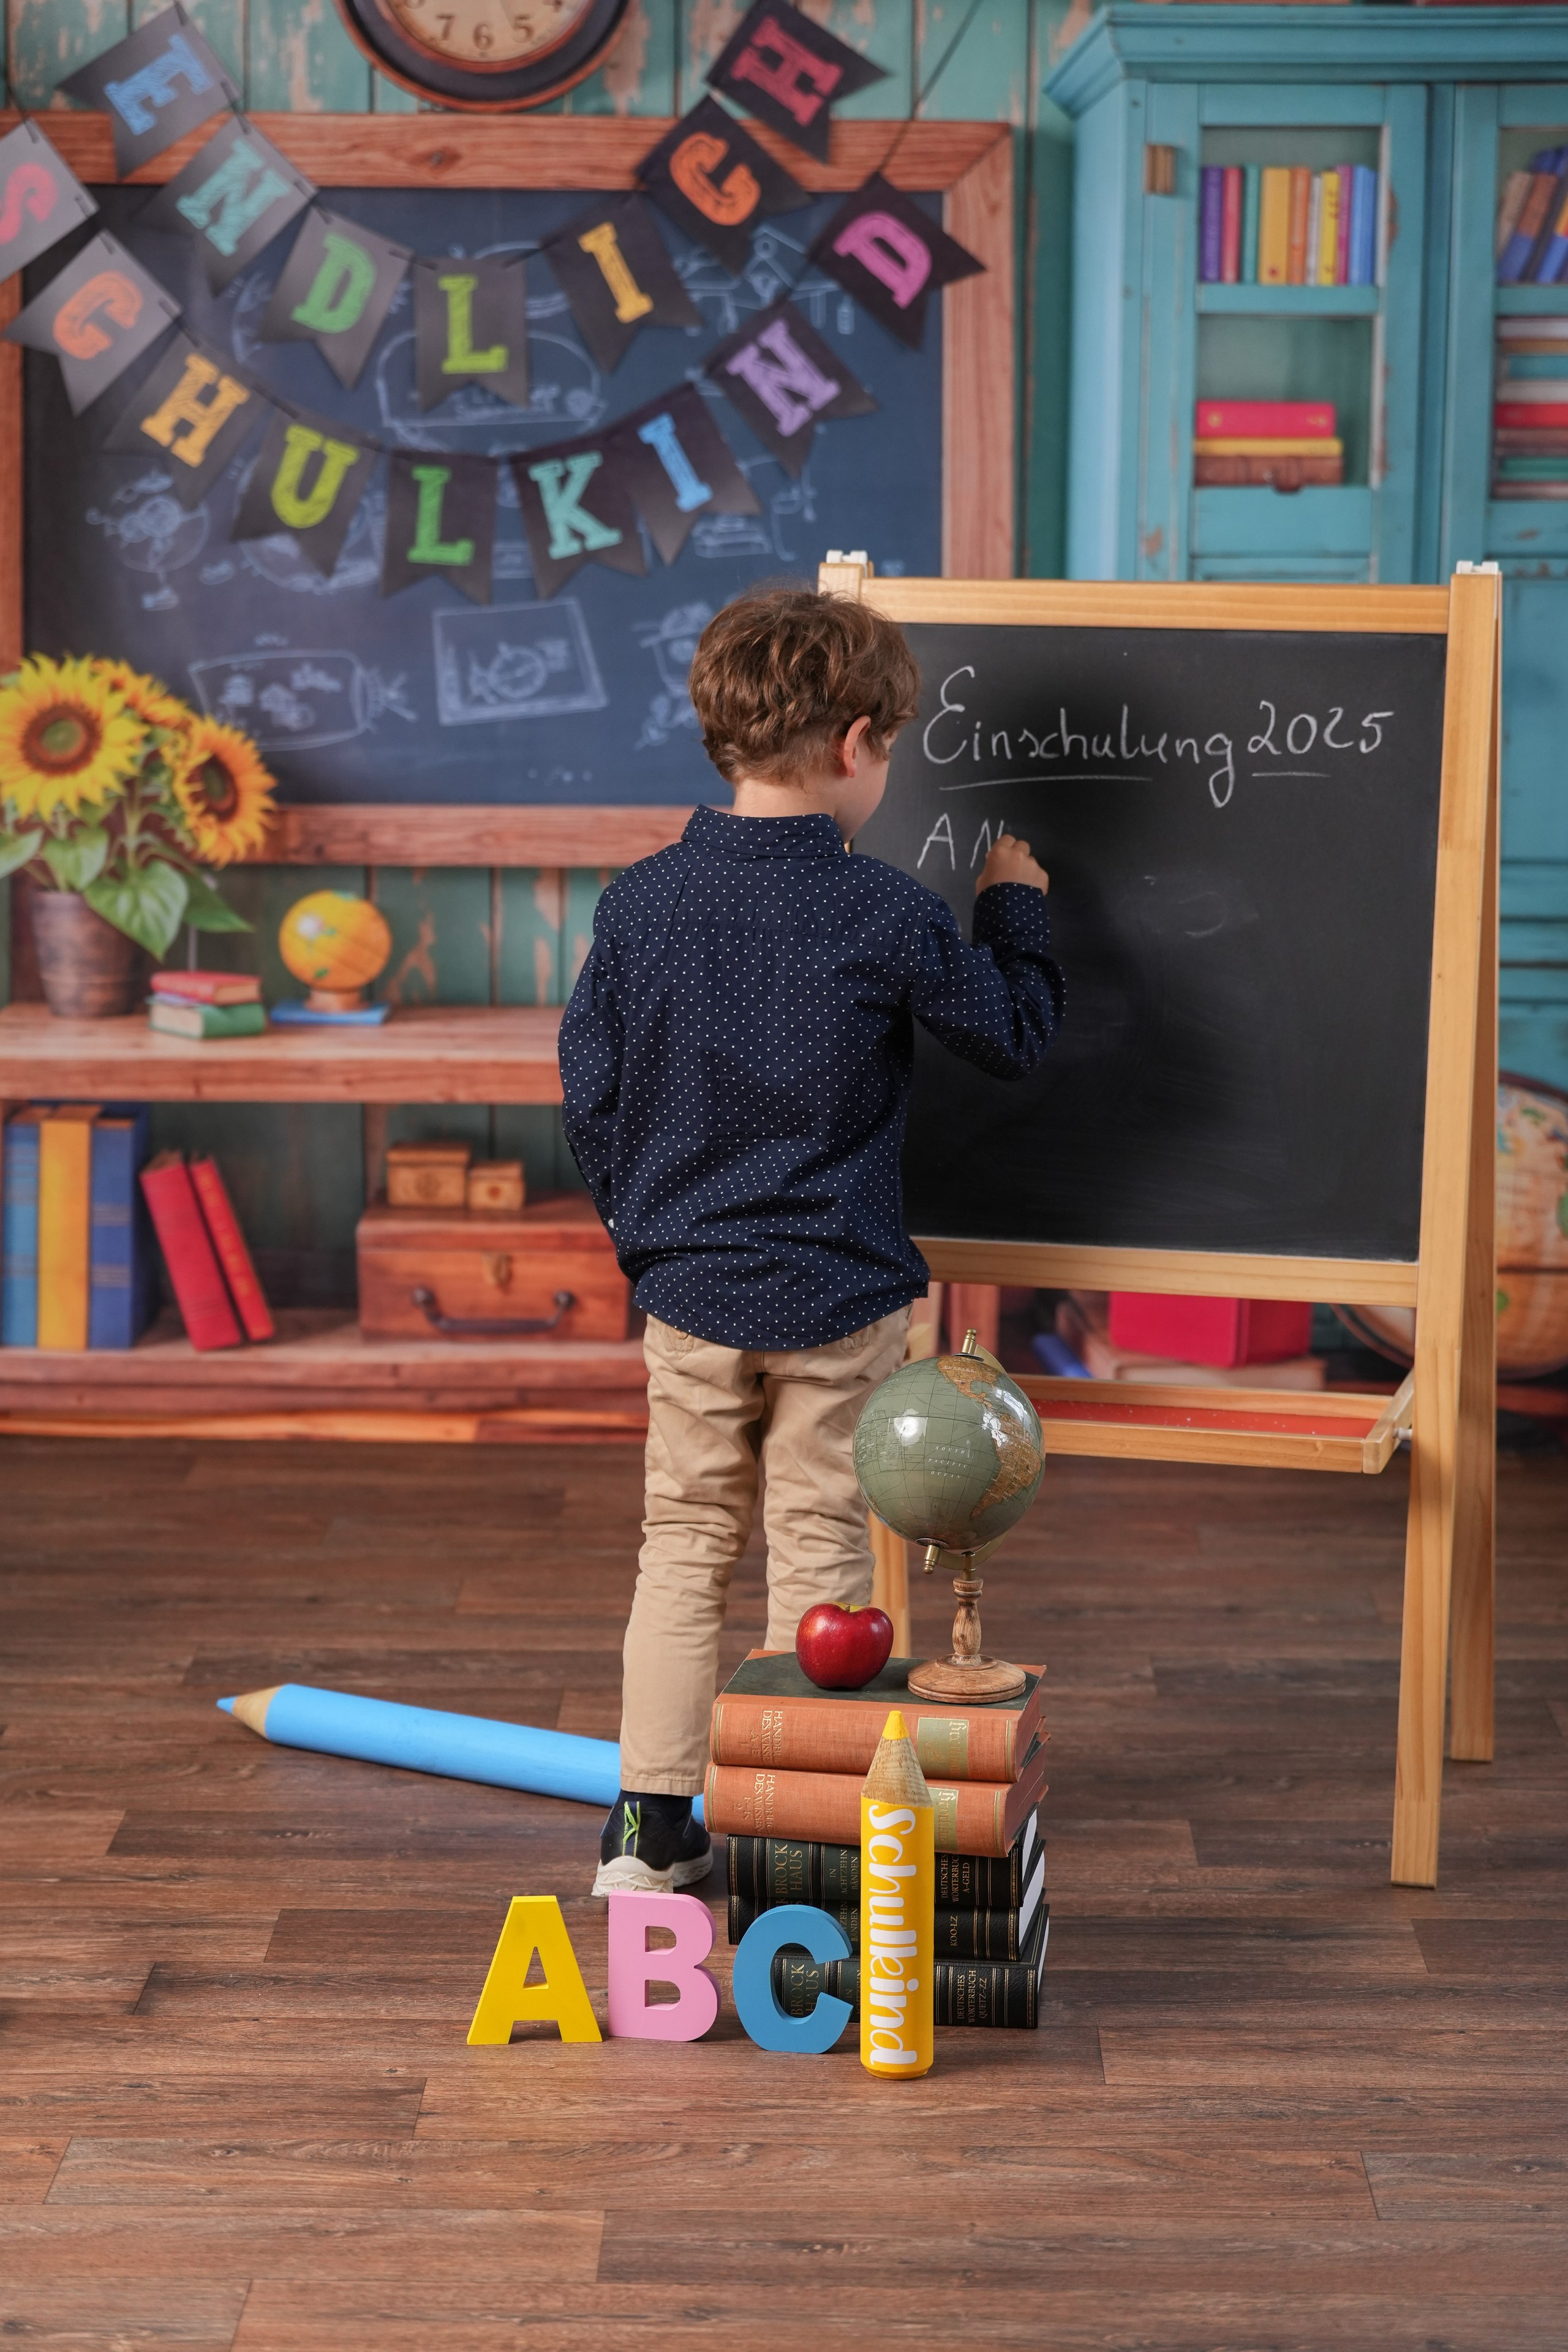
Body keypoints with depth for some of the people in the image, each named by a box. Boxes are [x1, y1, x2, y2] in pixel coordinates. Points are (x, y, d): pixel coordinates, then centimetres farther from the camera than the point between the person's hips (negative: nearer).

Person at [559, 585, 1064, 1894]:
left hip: (688, 1293, 3)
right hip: (840, 1297, -3)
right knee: (821, 1556, 8)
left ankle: (651, 1824, 17)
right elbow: (1018, 1037, 0)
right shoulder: (889, 919, -14)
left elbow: (589, 1097, 2)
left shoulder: (638, 905, -5)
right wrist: (1016, 908, 17)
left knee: (686, 1547, 14)